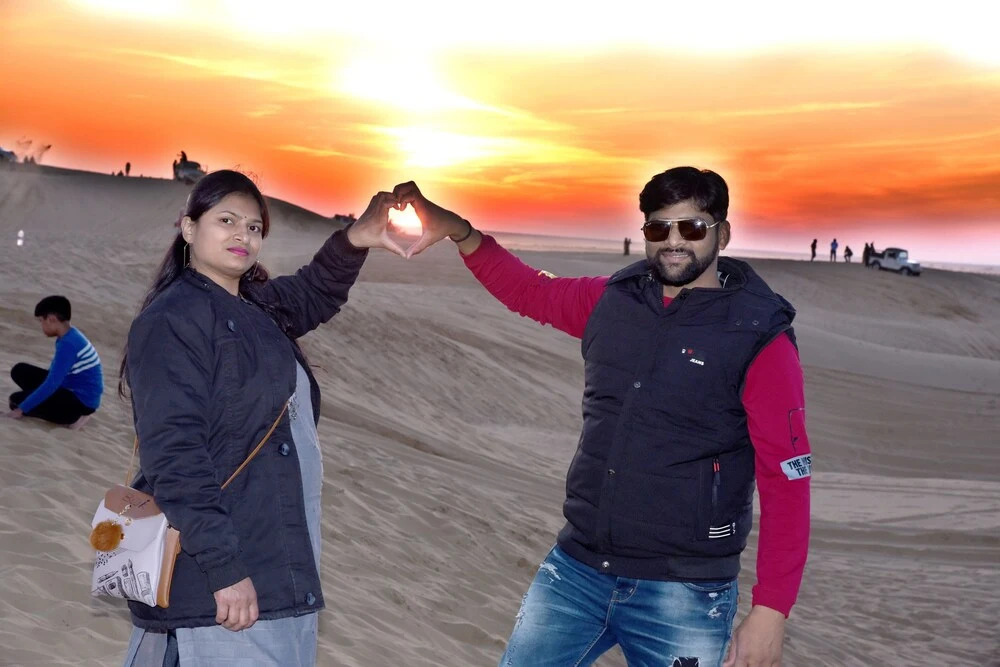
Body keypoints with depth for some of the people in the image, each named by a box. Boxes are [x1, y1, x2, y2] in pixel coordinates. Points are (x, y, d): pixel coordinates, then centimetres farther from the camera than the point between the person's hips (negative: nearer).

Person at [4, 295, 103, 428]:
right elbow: (55, 374, 17)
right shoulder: (69, 336, 4)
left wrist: (21, 409, -23)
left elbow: (51, 384, -27)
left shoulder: (68, 344, -26)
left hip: (82, 401, -10)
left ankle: (73, 417, -6)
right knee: (19, 371, 7)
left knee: (16, 400, -11)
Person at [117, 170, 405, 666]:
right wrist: (224, 567, -24)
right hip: (216, 573, -9)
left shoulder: (256, 309, 14)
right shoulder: (172, 319, -12)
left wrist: (352, 243, 2)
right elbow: (174, 456, -19)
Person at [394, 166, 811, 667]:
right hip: (575, 572, 4)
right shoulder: (611, 301, 4)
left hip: (683, 595, -4)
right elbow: (527, 289, 20)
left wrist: (770, 613, -15)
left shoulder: (758, 339, -10)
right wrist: (457, 230, 5)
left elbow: (786, 481, -11)